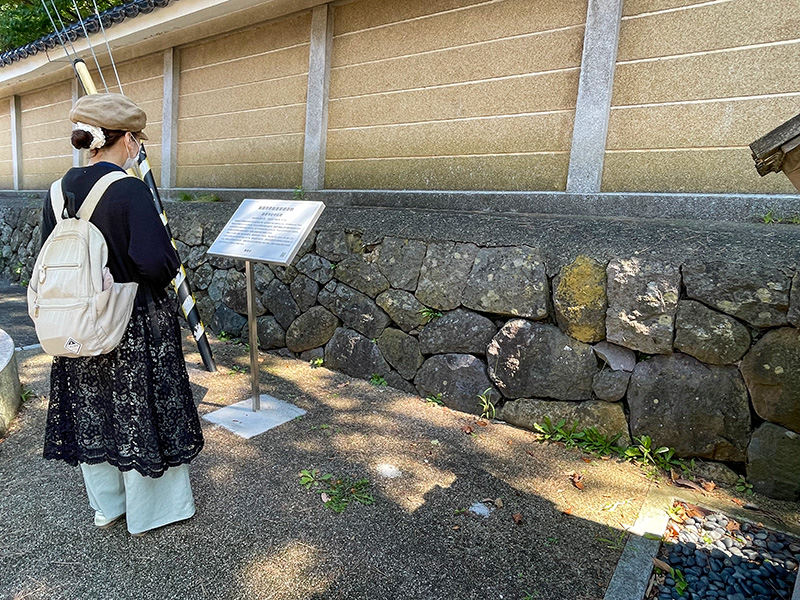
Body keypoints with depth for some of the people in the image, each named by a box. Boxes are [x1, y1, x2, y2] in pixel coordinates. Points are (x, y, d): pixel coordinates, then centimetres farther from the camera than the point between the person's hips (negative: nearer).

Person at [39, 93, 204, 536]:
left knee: (91, 411, 19)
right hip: (135, 325, -6)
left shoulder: (61, 189, 1)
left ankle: (105, 505, 39)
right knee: (139, 412, 10)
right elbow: (157, 262, -27)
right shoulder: (128, 189, -20)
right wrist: (171, 265, -6)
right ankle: (148, 509, 29)